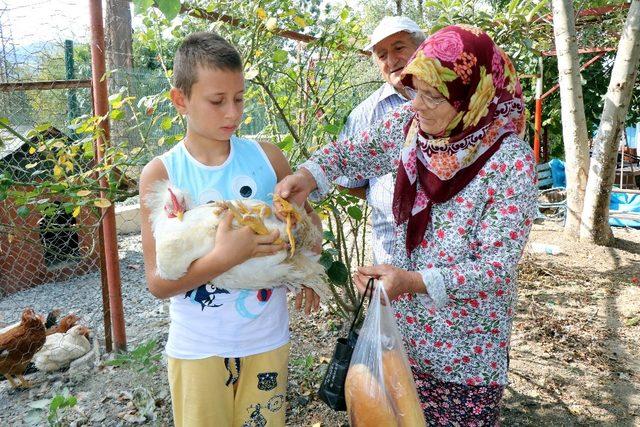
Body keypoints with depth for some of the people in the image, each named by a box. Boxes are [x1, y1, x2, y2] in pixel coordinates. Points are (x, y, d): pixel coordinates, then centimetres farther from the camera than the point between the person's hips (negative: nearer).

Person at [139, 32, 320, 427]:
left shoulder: (267, 158, -5)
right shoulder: (161, 175, -11)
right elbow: (158, 282, -12)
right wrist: (225, 257, -28)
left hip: (267, 338, 2)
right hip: (198, 347, -2)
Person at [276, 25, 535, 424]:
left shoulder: (511, 161, -21)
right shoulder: (409, 124, -7)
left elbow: (497, 266, -21)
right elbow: (354, 152, 8)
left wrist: (412, 281, -32)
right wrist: (308, 175, -11)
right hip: (404, 327, 5)